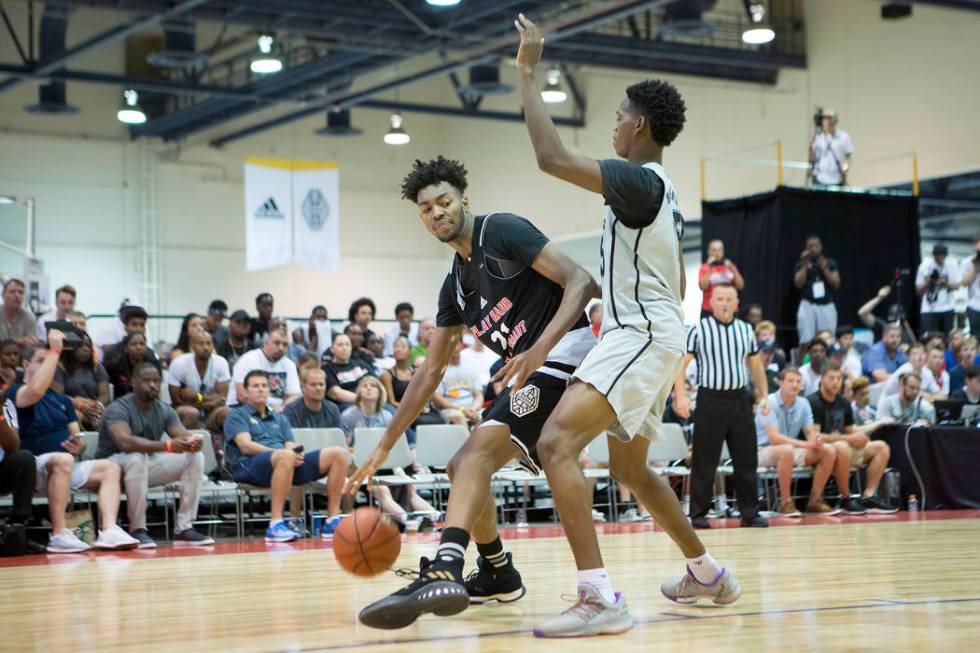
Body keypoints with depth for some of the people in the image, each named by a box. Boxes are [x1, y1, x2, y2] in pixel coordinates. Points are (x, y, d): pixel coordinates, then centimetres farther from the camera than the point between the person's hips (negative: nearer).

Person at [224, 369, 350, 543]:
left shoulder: (280, 418, 32)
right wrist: (280, 451, -17)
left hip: (288, 463, 6)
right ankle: (275, 525, -43)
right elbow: (246, 446, -3)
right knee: (286, 456, -42)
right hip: (249, 466, -6)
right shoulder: (237, 415, 15)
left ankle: (333, 520, -16)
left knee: (338, 454, -13)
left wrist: (297, 453, -10)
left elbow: (291, 446, 17)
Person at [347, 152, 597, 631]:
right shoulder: (456, 285, 17)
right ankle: (498, 574, 29)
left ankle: (444, 570, -41)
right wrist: (385, 446, 18)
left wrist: (540, 348, -30)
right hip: (533, 368, 9)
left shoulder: (501, 231, -6)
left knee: (479, 450, -25)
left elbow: (581, 281, -16)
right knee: (464, 467, 15)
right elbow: (430, 370, 21)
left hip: (566, 351, -9)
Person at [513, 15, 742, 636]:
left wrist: (528, 73, -15)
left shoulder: (639, 181, -13)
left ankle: (599, 596, -33)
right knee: (631, 468, 25)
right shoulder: (663, 193, 18)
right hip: (654, 334, 11)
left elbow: (552, 157, -23)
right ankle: (708, 574, 38)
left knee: (556, 442, -24)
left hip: (640, 335, -11)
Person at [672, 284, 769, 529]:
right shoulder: (699, 330, -2)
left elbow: (756, 366, 20)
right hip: (710, 399, -4)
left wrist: (763, 396, 12)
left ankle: (750, 513, 13)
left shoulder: (746, 330, 11)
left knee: (747, 460, 5)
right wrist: (681, 396, -14)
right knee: (704, 461, -1)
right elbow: (680, 364, -4)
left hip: (740, 399, 4)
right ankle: (699, 514, 7)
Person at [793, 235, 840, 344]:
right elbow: (798, 284, -5)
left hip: (827, 306, 1)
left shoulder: (830, 263, 9)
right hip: (808, 306, -1)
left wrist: (824, 268, -8)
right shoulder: (801, 264, 7)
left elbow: (836, 284, 1)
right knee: (806, 340, -10)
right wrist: (805, 265, -9)